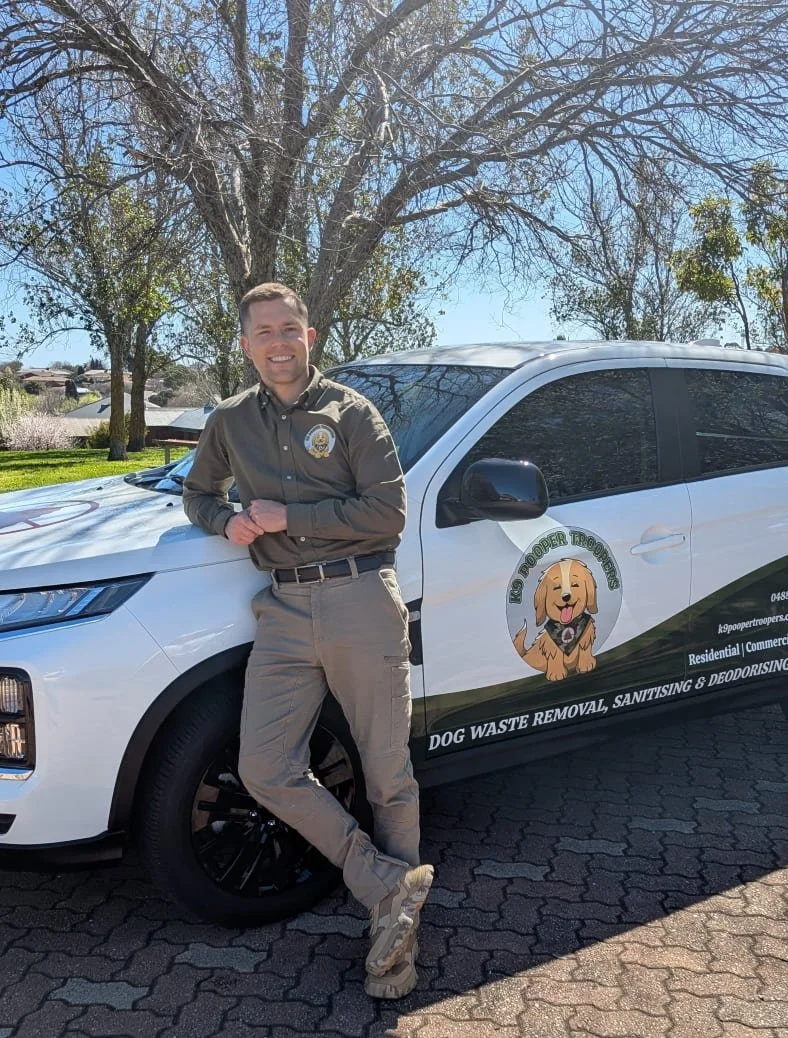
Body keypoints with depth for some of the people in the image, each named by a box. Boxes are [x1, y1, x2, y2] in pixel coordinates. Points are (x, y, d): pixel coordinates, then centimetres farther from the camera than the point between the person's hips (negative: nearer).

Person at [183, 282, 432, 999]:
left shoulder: (350, 411, 2)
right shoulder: (232, 421, 14)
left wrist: (285, 517, -10)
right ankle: (392, 888, 5)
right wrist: (227, 521, 3)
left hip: (361, 599, -3)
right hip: (284, 610, 4)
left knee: (388, 773, 4)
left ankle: (396, 917, 21)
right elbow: (198, 492, 27)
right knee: (265, 769, -7)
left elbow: (389, 511, -6)